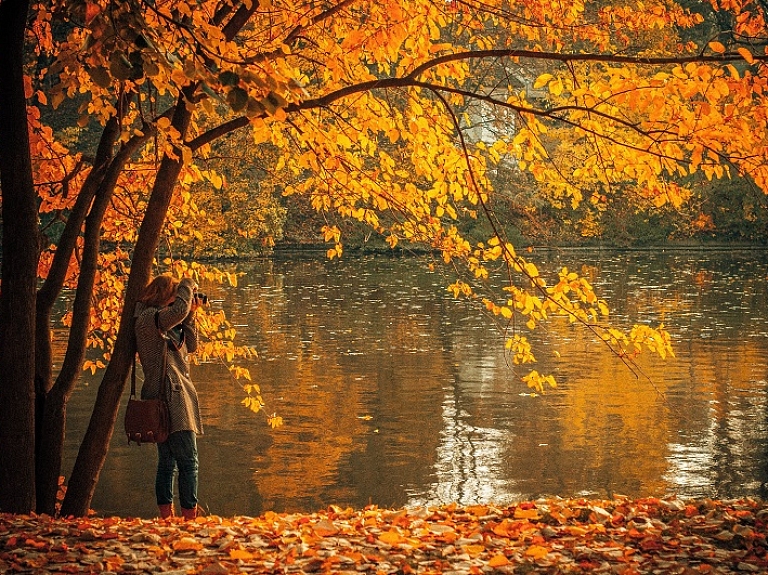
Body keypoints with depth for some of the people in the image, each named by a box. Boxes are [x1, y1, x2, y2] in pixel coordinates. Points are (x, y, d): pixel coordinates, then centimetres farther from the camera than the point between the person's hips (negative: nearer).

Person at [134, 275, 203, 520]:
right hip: (170, 398, -11)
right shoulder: (149, 317, -10)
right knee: (188, 462, -12)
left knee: (167, 463, 9)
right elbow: (179, 310, -28)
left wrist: (190, 315, 12)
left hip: (169, 399, 11)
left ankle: (166, 517, 11)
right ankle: (189, 516, -13)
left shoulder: (166, 324, 20)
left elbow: (190, 346, 21)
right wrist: (187, 286, -11)